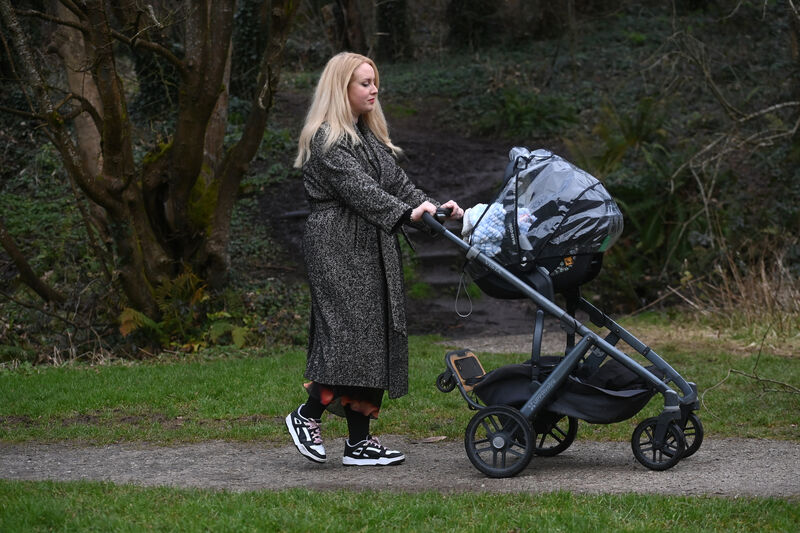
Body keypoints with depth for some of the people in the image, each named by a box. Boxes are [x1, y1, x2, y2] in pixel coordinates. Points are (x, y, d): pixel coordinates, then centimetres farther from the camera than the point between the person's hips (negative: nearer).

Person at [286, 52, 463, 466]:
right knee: (351, 332, -15)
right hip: (338, 248, -9)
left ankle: (359, 441, 5)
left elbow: (395, 180, 13)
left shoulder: (369, 136, 21)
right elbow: (357, 188, -21)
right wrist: (405, 214, -31)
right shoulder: (326, 139, -9)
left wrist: (431, 205, -4)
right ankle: (307, 415, 1)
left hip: (372, 250, 9)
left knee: (376, 335, 4)